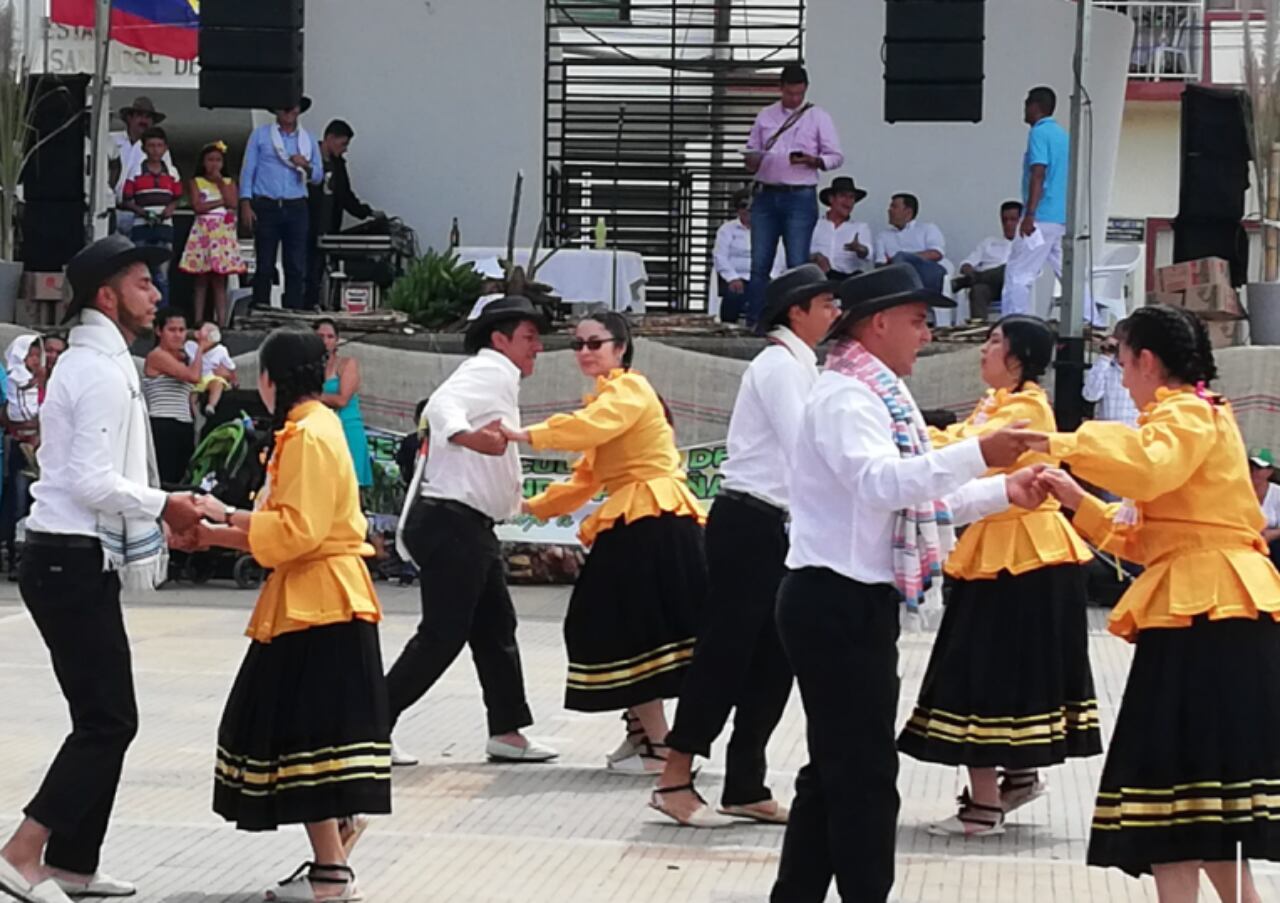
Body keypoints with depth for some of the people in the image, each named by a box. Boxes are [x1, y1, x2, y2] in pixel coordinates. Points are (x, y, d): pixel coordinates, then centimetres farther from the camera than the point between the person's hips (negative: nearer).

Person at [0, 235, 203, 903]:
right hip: (73, 562, -10)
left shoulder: (89, 361, 17)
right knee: (108, 719, -9)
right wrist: (162, 506, -12)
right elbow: (93, 482, -22)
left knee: (102, 716, 13)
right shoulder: (104, 371, -15)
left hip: (68, 560, 10)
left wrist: (155, 510, 14)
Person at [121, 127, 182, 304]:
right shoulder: (135, 173, 3)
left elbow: (177, 198, 14)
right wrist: (141, 211, -15)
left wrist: (170, 208, -8)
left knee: (162, 276, 2)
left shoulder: (172, 174, 10)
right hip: (141, 228, -2)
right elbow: (127, 201, 2)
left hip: (164, 227, 2)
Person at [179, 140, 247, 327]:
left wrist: (220, 182, -4)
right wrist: (221, 202, -7)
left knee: (219, 281, -1)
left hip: (224, 233, 1)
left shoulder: (229, 182, 12)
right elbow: (198, 206, -7)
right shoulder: (196, 182, 7)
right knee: (201, 280, -1)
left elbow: (233, 203, -5)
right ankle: (199, 321, 0)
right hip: (203, 232, -1)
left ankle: (221, 321, -3)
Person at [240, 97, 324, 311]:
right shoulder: (261, 135, 8)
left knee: (297, 267, -2)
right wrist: (245, 204, -5)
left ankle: (294, 313, 0)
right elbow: (248, 169, 5)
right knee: (264, 265, -3)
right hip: (267, 207, -2)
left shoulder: (308, 139, 15)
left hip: (296, 208, 2)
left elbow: (318, 176, 16)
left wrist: (306, 166, -7)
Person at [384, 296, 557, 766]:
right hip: (451, 522, -11)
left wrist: (513, 502, 40)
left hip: (471, 527, 11)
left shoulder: (498, 378, 21)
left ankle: (507, 732, 20)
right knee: (442, 635, -10)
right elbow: (442, 404, -31)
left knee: (496, 629, 14)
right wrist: (468, 436, -50)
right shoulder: (489, 371, -10)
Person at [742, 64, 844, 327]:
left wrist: (812, 161, -15)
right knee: (759, 263, -1)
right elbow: (752, 152, 18)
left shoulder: (818, 117, 6)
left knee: (797, 264, -6)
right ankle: (753, 322, 2)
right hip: (766, 195, 3)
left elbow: (836, 157, 5)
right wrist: (752, 163, -6)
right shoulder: (765, 116, 14)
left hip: (800, 197, -3)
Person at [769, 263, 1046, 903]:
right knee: (864, 771, -6)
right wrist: (977, 454, -41)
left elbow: (916, 495, 24)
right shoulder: (845, 396, -15)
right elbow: (877, 482, -33)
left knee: (836, 766, 16)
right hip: (835, 602, -10)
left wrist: (1002, 492, 13)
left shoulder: (875, 395, 18)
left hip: (856, 603, 10)